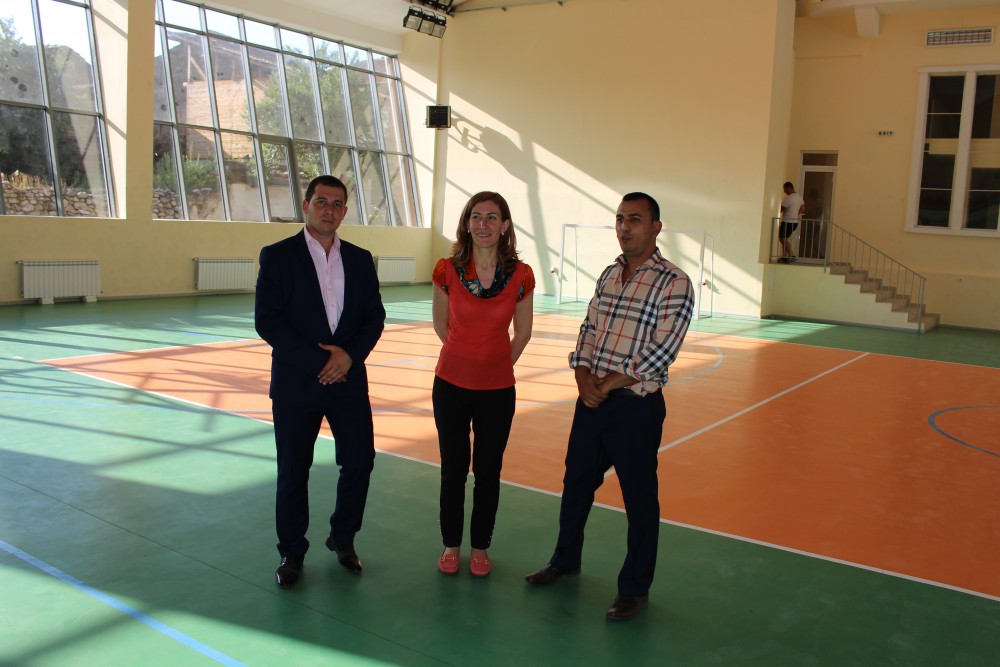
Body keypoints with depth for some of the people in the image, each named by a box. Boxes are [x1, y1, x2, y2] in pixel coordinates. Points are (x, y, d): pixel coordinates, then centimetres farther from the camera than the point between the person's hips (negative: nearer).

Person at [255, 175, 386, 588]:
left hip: (348, 379, 3)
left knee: (359, 461, 4)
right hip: (296, 383, -3)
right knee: (293, 471, 6)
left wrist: (350, 354, -12)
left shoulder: (360, 259, 8)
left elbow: (375, 316, 6)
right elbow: (267, 321, -10)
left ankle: (343, 539, 27)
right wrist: (318, 360, -16)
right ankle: (291, 552, 25)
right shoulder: (277, 256, -4)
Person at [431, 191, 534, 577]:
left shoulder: (520, 275, -7)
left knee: (488, 472, 11)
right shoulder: (448, 270, -8)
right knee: (453, 470, 11)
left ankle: (480, 546, 30)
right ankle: (451, 545, 30)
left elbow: (522, 332, 7)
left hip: (497, 389, 0)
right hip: (452, 384, 0)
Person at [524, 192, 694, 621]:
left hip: (636, 406, -6)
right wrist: (583, 375, -6)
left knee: (639, 499, 6)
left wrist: (607, 385, -14)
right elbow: (588, 330, 11)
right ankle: (565, 560, 40)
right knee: (576, 483, 18)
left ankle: (635, 588, 23)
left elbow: (660, 353, -17)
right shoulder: (609, 275, 10)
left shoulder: (673, 283, -11)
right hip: (592, 400, 7)